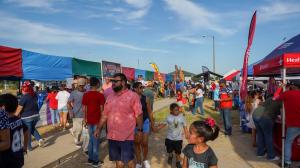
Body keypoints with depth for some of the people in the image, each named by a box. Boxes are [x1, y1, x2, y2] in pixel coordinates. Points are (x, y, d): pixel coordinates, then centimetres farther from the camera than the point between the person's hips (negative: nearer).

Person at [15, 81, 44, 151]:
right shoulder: (34, 95, 1)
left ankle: (29, 147, 21)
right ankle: (40, 139, 8)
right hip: (36, 115, 6)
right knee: (32, 129, 26)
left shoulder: (24, 97, -18)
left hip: (27, 117, -6)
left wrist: (15, 117, -4)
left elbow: (19, 109, -15)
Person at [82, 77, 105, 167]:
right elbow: (101, 109, -9)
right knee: (96, 140, 3)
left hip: (89, 120, 5)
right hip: (97, 120, -5)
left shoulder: (85, 95, 3)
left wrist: (85, 119, 15)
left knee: (91, 139, 18)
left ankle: (90, 159, 25)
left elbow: (84, 108, 6)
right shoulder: (100, 95, -11)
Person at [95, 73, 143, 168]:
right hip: (112, 135, 6)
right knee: (118, 159, 19)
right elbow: (105, 115, 14)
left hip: (126, 136, -5)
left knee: (129, 160, 6)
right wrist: (98, 128, 13)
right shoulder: (110, 97, 10)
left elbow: (139, 114, -8)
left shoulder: (133, 96, -8)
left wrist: (140, 130, -11)